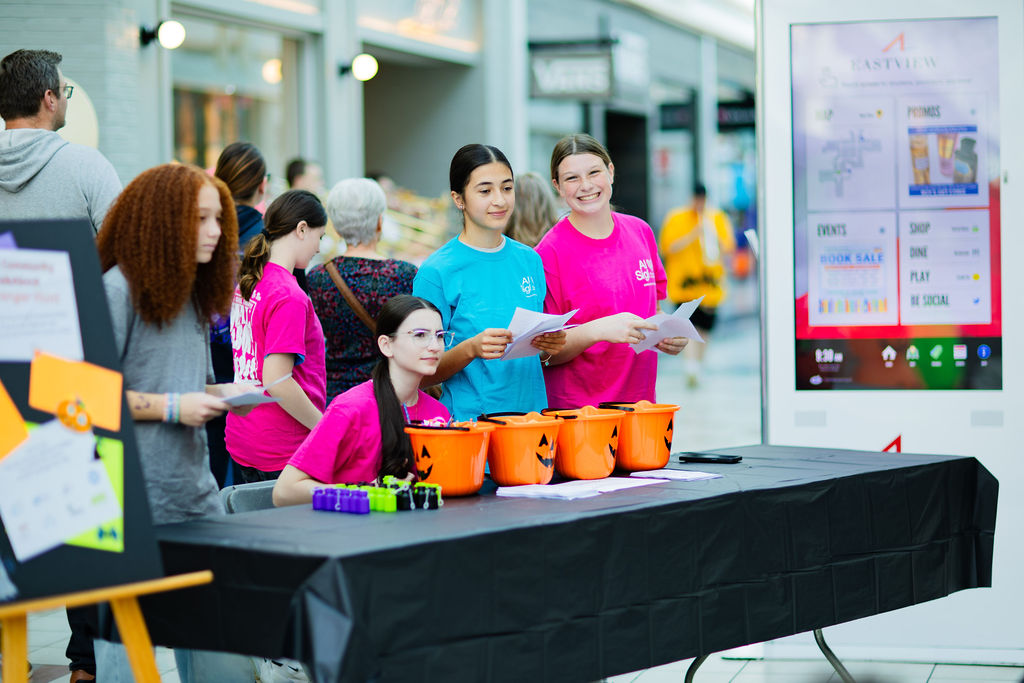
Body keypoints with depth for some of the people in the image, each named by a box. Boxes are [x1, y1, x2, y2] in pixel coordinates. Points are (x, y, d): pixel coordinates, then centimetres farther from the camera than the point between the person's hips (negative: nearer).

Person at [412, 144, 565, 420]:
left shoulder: (529, 260, 8)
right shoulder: (436, 272, -8)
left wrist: (549, 346, -4)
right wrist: (471, 349, -24)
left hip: (531, 414, 4)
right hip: (468, 419, -4)